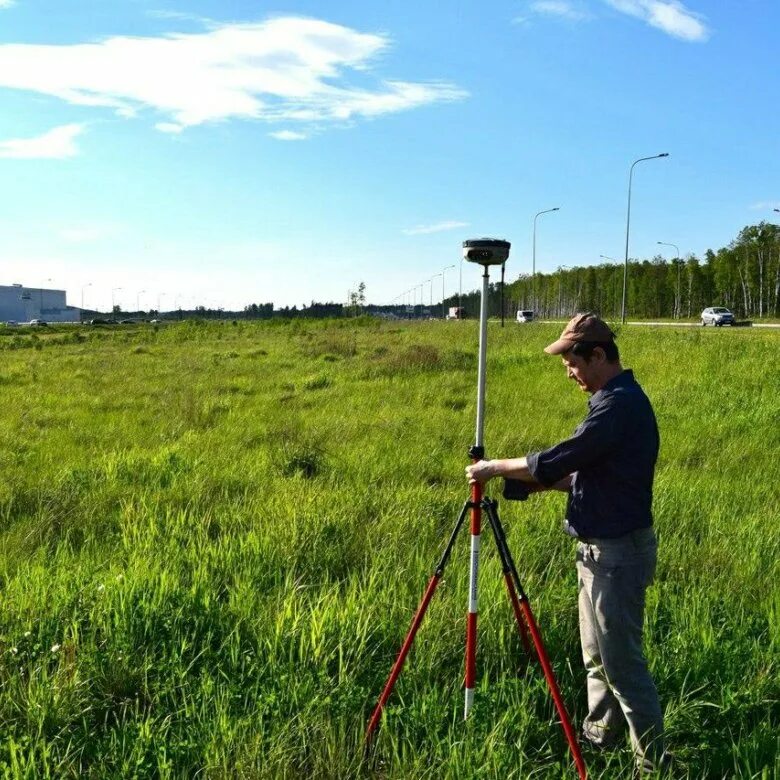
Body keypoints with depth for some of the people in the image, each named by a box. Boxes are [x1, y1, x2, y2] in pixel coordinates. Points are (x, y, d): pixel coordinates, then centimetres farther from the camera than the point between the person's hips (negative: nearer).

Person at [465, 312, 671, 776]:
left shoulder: (620, 403, -21)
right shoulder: (615, 398, 11)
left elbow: (558, 460, -24)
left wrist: (494, 468, -11)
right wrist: (542, 482, 4)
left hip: (618, 552, -10)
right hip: (601, 547, 10)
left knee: (622, 661, -1)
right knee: (597, 656, 20)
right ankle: (600, 737, 35)